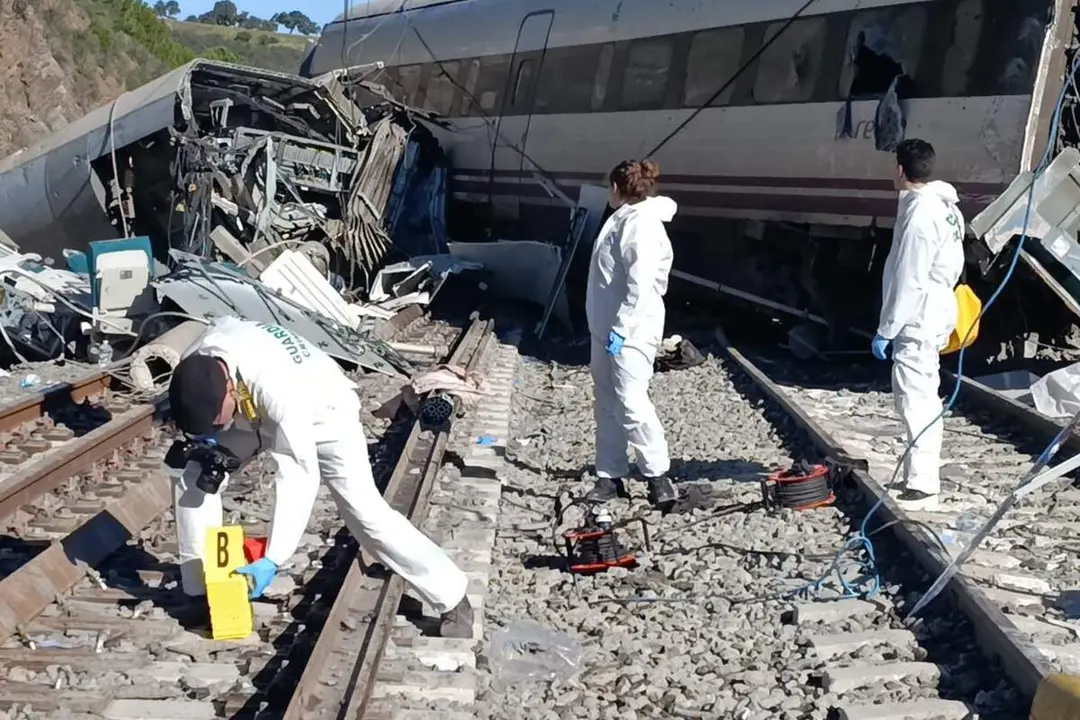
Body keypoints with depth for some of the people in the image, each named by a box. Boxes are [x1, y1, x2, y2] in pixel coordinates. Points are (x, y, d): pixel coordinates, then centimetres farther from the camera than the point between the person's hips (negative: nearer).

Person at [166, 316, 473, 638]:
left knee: (365, 510, -16)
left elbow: (299, 476, -43)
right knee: (194, 477, -7)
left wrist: (272, 560, -43)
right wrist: (204, 436, -19)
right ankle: (201, 592, 8)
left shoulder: (277, 388, -45)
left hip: (322, 413, -6)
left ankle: (453, 600, -4)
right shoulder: (195, 363, -27)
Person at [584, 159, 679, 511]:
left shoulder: (642, 223, -16)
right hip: (605, 328, 10)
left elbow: (640, 285, -24)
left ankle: (658, 475, -1)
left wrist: (621, 328, -25)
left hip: (630, 332, -10)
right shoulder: (623, 219, 14)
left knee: (631, 403, -12)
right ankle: (610, 476, 18)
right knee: (606, 404, 11)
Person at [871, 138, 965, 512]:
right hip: (933, 314, 11)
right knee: (923, 397, 18)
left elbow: (907, 282, -22)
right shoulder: (944, 206, 10)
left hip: (917, 321, -11)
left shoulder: (919, 214, -21)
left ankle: (922, 486, -12)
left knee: (915, 399, -11)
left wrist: (885, 330, -17)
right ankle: (925, 475, 28)